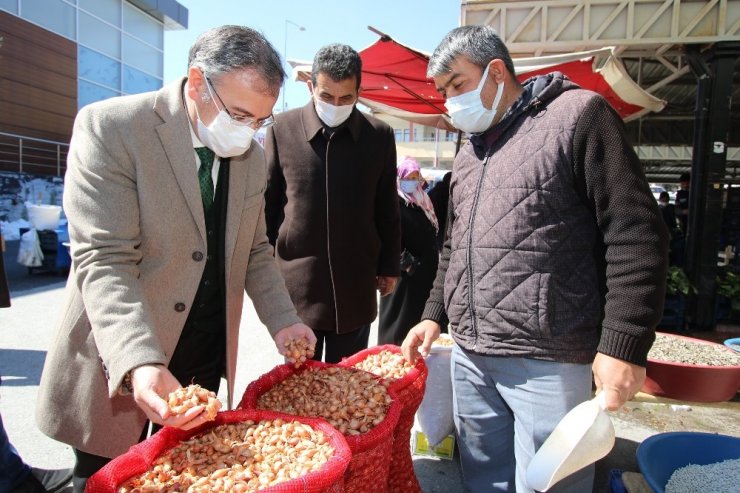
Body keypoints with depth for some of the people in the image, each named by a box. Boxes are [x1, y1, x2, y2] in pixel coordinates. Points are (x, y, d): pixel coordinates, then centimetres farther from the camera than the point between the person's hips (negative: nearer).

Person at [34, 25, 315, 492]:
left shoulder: (252, 157, 4)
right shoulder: (109, 128, -15)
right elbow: (104, 261, -21)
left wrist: (282, 320, -2)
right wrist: (140, 363, -33)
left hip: (208, 360, 5)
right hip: (119, 369, -4)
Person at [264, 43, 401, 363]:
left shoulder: (380, 136, 1)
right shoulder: (282, 130, -2)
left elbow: (387, 209, 8)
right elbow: (266, 203, 4)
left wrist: (389, 266, 11)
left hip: (356, 286, 1)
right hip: (296, 283, -1)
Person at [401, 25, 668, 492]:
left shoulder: (579, 114, -4)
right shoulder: (468, 153, 18)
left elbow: (636, 233, -10)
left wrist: (624, 345, -15)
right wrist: (434, 315, 17)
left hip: (547, 362, -6)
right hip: (469, 358, 7)